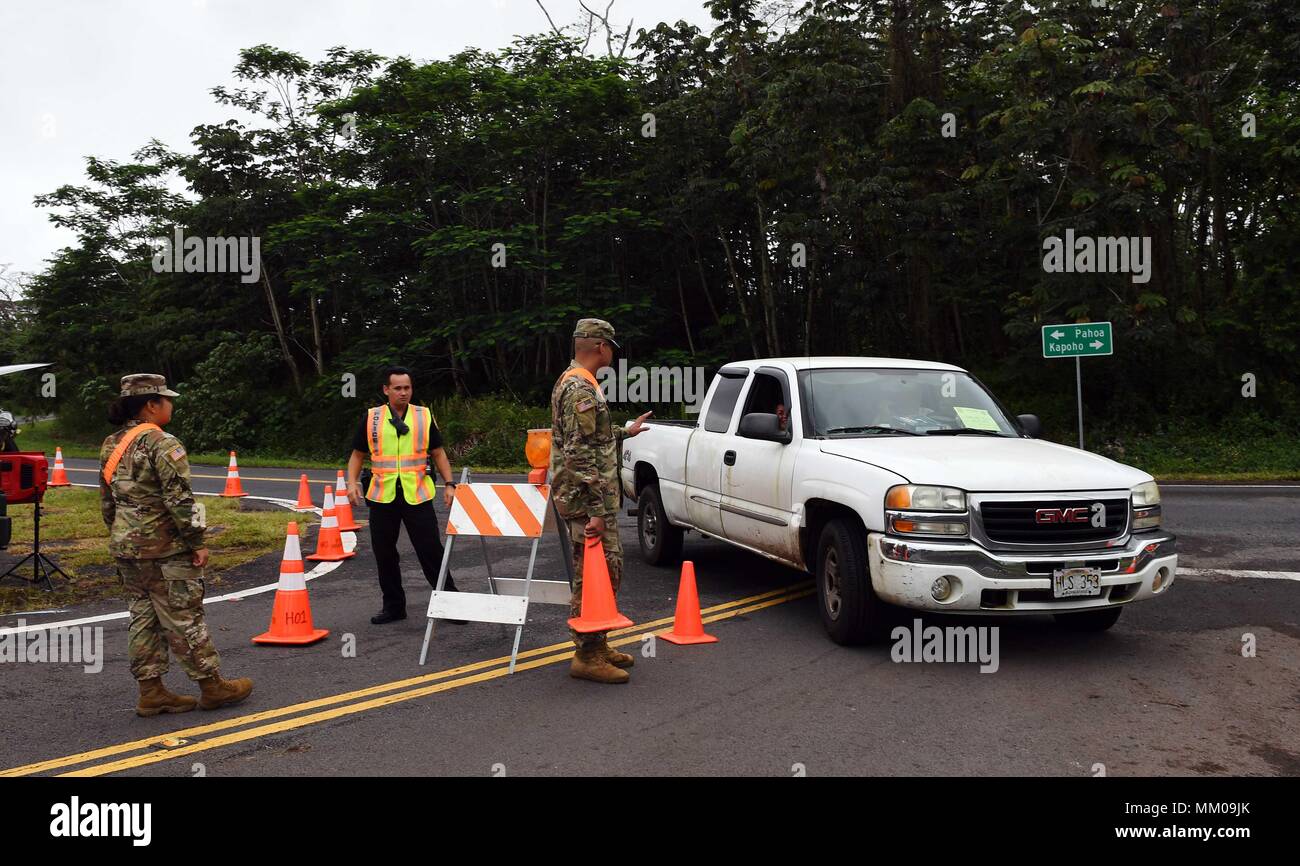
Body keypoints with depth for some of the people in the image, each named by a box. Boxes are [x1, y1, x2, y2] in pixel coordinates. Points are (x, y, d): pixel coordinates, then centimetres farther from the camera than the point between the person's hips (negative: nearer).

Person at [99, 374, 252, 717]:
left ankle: (151, 692, 19)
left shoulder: (112, 445, 11)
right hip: (164, 550, -9)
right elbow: (179, 499, -20)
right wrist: (197, 541, -14)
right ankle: (212, 687, 11)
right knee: (184, 619, 0)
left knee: (143, 619, 13)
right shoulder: (162, 443, -17)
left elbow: (106, 501, 17)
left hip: (126, 547, 9)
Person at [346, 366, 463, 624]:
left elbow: (438, 453, 9)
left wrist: (449, 483, -2)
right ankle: (393, 605, 22)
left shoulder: (424, 416, 5)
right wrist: (352, 483, -4)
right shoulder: (371, 418, 6)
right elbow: (357, 455, 11)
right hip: (382, 496, 2)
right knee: (384, 553, 9)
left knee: (431, 550, -1)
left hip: (417, 496, -1)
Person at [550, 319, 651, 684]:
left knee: (609, 571, 16)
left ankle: (597, 644, 26)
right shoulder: (581, 389, -18)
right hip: (587, 500, -11)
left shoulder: (574, 382, 16)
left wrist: (626, 432, 41)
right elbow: (579, 455, -24)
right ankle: (587, 657, 5)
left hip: (596, 499, 11)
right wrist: (596, 511, -24)